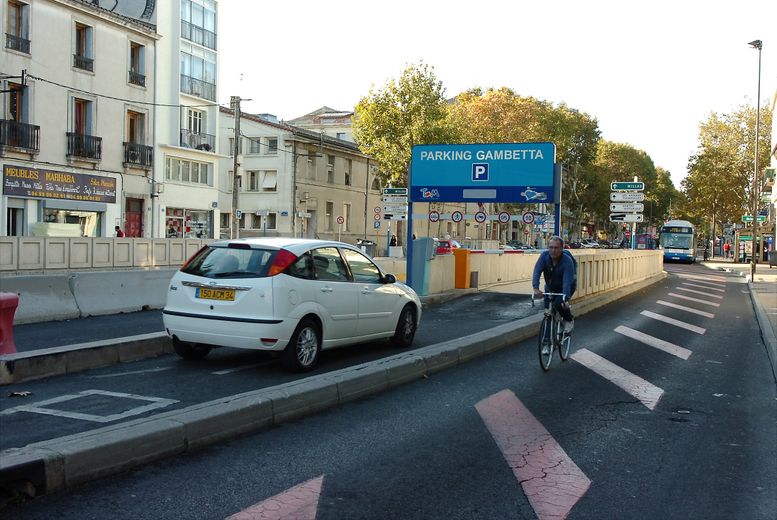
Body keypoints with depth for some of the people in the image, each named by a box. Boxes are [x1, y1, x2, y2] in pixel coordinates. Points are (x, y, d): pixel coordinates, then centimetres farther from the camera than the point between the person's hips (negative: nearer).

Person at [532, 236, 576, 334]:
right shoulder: (544, 255, -21)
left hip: (566, 286, -4)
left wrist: (565, 299, -52)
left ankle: (569, 320, 2)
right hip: (550, 287, 4)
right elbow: (537, 272, -31)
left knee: (559, 303, -28)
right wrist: (536, 288, -48)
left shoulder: (567, 261, -31)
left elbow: (567, 282, -39)